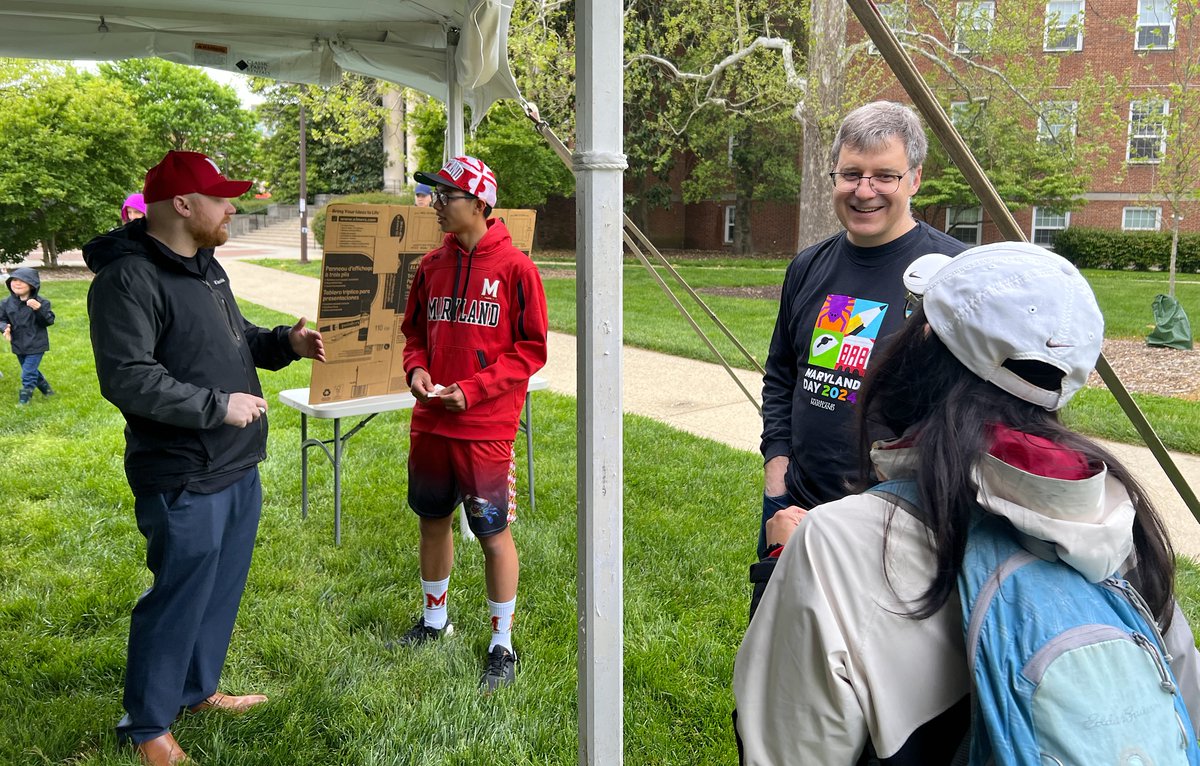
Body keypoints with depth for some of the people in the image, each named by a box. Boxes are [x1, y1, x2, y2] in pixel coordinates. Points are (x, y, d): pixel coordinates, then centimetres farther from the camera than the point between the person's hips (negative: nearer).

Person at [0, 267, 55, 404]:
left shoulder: (41, 302, -14)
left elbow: (49, 320, -15)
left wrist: (39, 309, -32)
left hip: (36, 345, -5)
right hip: (18, 345, 5)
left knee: (28, 373, -5)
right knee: (31, 371, 20)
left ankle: (25, 398, 11)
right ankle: (46, 388, 41)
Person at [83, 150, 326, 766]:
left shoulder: (205, 267, 12)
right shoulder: (128, 280, -18)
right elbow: (126, 379, -24)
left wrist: (286, 342, 5)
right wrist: (218, 406, -21)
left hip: (238, 469, 9)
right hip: (183, 481, -9)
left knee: (221, 588, 20)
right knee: (178, 598, 3)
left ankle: (198, 689, 40)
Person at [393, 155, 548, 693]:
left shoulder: (514, 267, -10)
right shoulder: (431, 265, 7)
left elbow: (532, 348, -9)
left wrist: (473, 390, -17)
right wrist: (416, 369, -3)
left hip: (485, 428, -6)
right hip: (430, 423, 6)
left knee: (493, 534, 4)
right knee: (432, 522, 18)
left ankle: (502, 645, 20)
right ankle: (434, 622, 39)